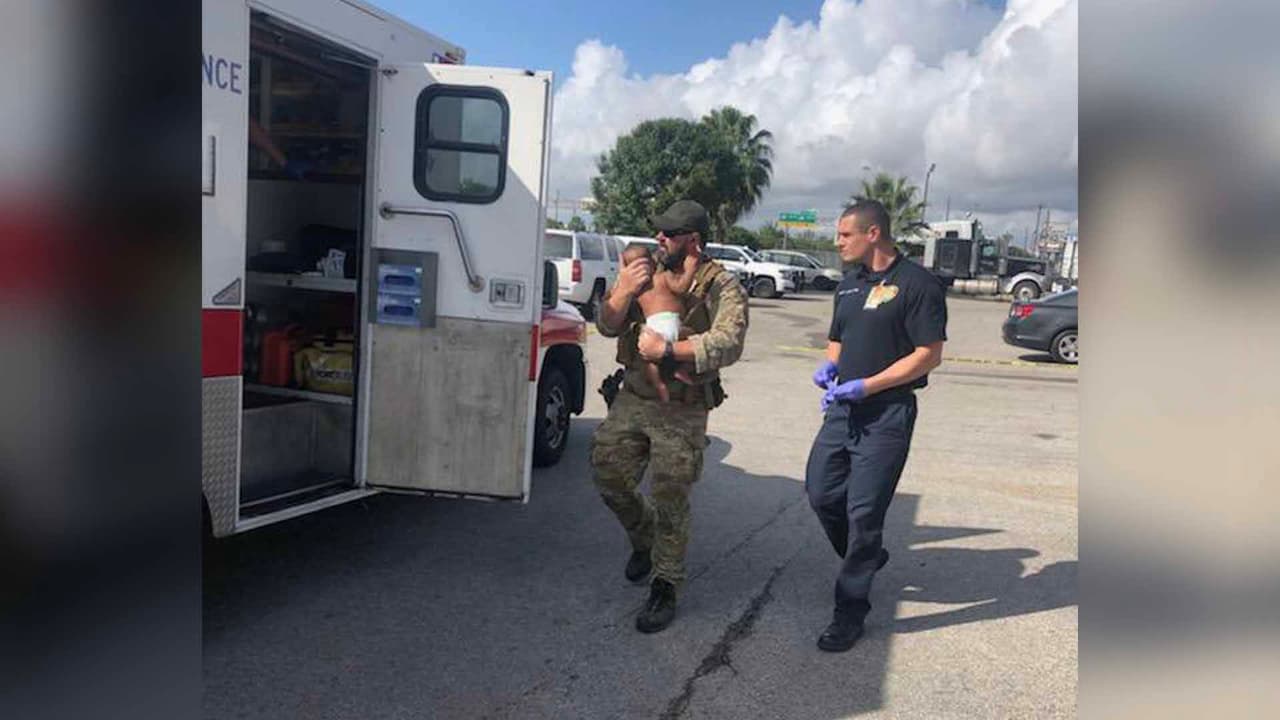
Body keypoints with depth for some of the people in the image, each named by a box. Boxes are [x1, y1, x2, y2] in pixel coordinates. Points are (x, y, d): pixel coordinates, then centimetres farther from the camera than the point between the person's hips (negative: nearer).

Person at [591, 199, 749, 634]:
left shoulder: (721, 286, -8)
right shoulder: (646, 274, 7)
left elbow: (728, 346, -22)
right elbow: (607, 326, 3)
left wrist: (669, 349, -29)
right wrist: (623, 292, -16)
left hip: (683, 412, -5)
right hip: (632, 400, 5)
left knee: (670, 503, 1)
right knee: (608, 478, 9)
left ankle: (665, 589, 18)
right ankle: (644, 540, 38)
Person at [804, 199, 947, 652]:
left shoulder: (916, 284, -10)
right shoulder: (848, 285, 14)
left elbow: (929, 355, -14)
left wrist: (865, 386, -19)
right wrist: (829, 367, 1)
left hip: (887, 415, -7)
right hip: (842, 410, 7)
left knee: (864, 510, -3)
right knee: (821, 492, 9)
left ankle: (850, 611, 10)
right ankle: (866, 557, 36)